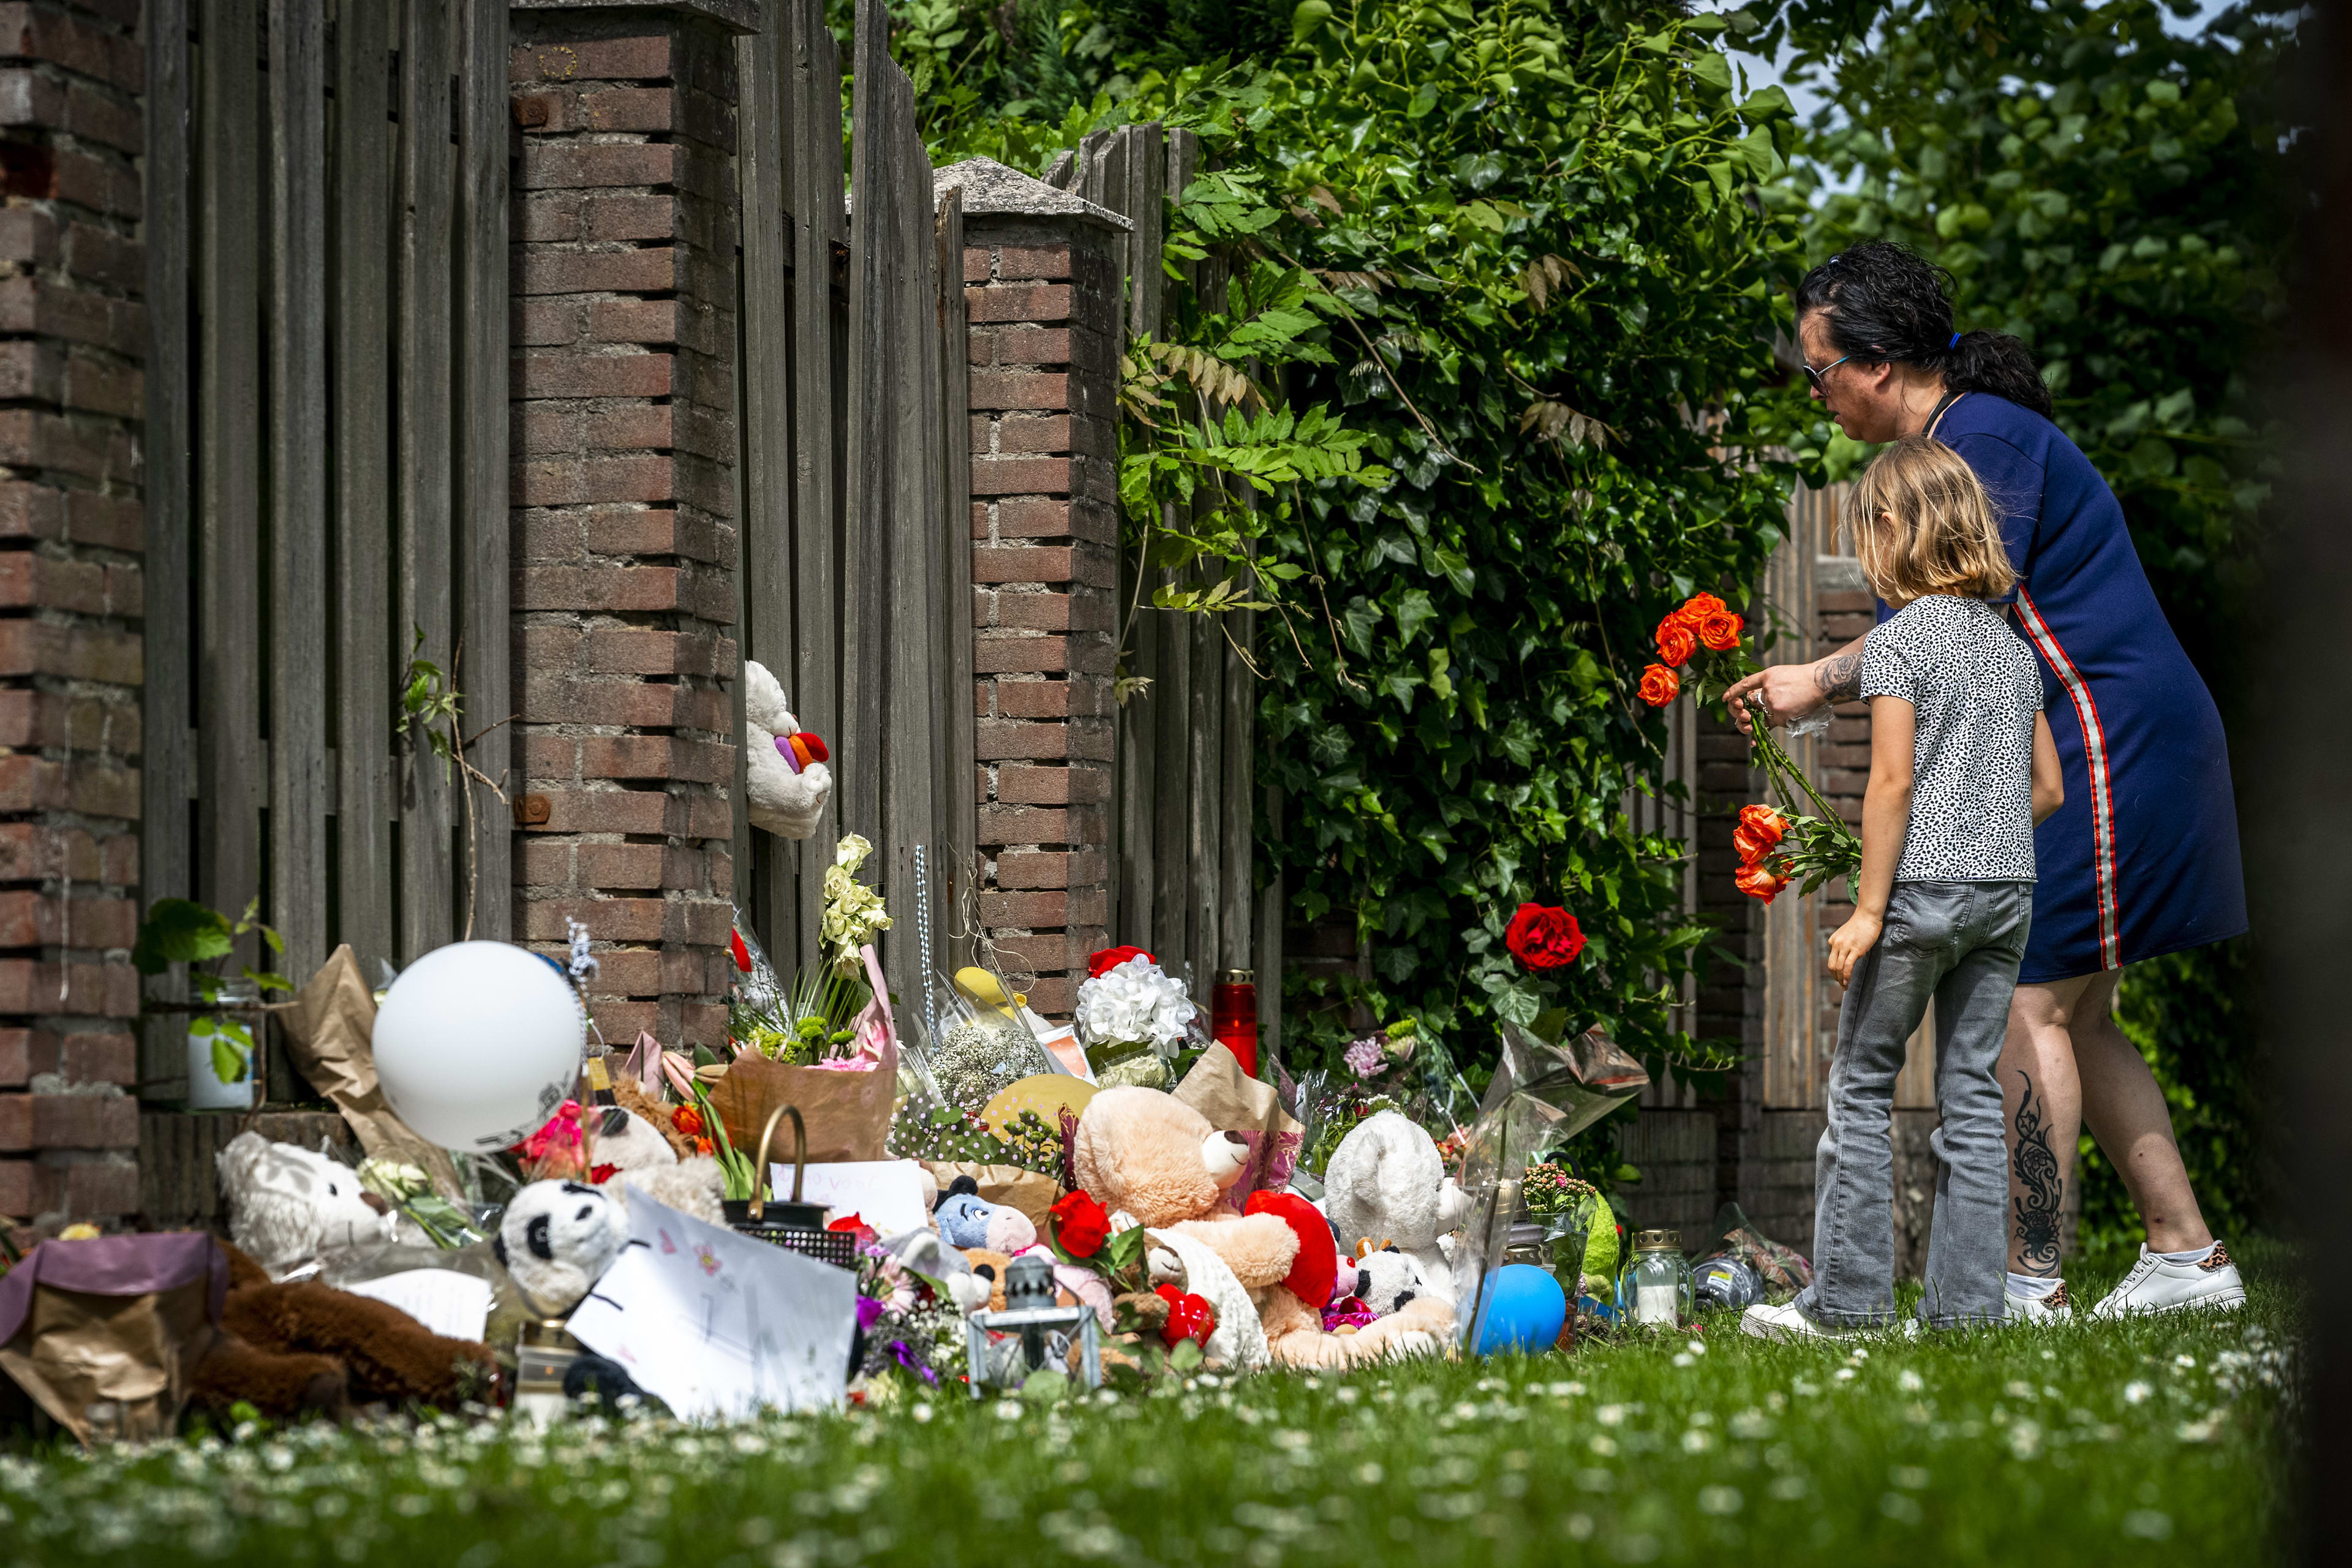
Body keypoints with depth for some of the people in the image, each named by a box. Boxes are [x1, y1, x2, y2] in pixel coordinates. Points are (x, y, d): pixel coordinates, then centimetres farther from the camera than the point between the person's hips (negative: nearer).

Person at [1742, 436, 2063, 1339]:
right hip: (2009, 891, 6)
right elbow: (2049, 787, 14)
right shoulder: (2011, 644, 12)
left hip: (1924, 888, -6)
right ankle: (1968, 1304, 6)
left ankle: (1847, 1300, 4)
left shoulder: (1899, 640, -8)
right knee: (1972, 1094, 8)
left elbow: (1891, 781, -14)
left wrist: (1870, 907, -12)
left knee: (1862, 1086, 4)